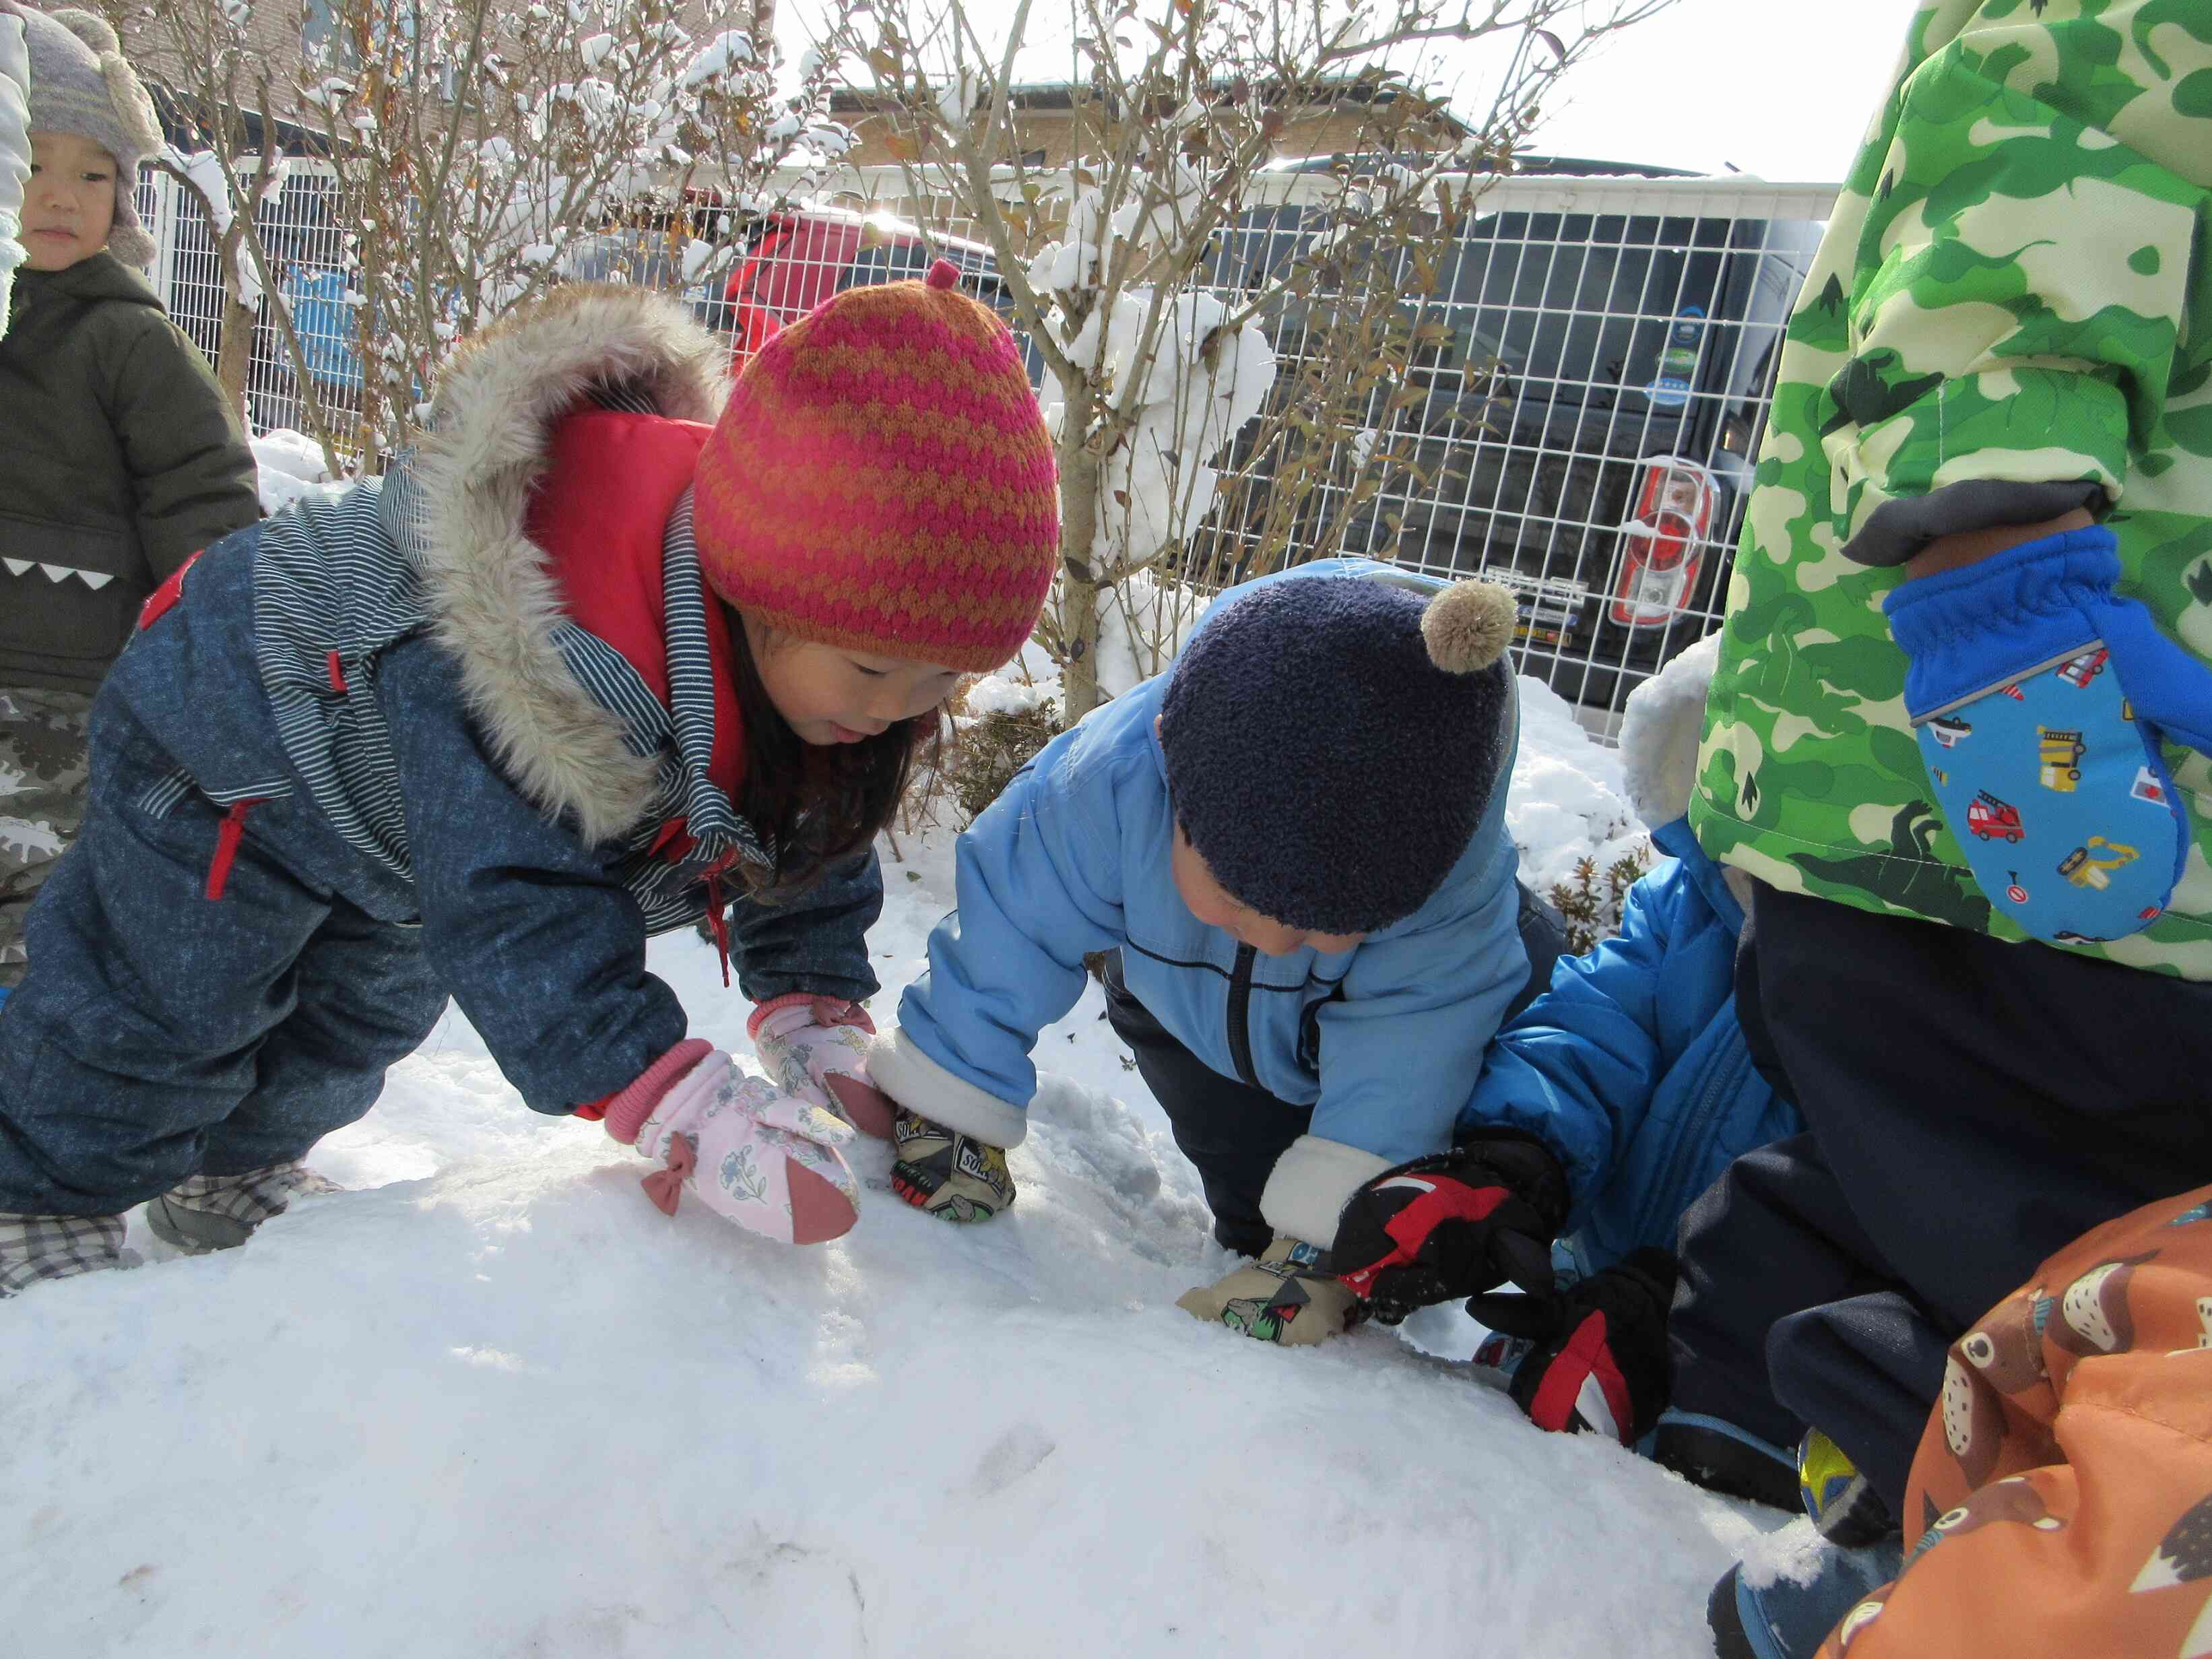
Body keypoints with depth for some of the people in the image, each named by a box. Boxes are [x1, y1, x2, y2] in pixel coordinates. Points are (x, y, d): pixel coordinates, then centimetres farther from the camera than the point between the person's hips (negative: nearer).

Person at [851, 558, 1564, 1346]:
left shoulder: (1455, 876, -42)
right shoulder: (1105, 784, -42)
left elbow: (1397, 1074, -37)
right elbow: (1001, 942, -29)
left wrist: (1316, 1256, -41)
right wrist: (946, 1119, -21)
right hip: (1194, 1011, 0)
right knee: (1255, 1214, -4)